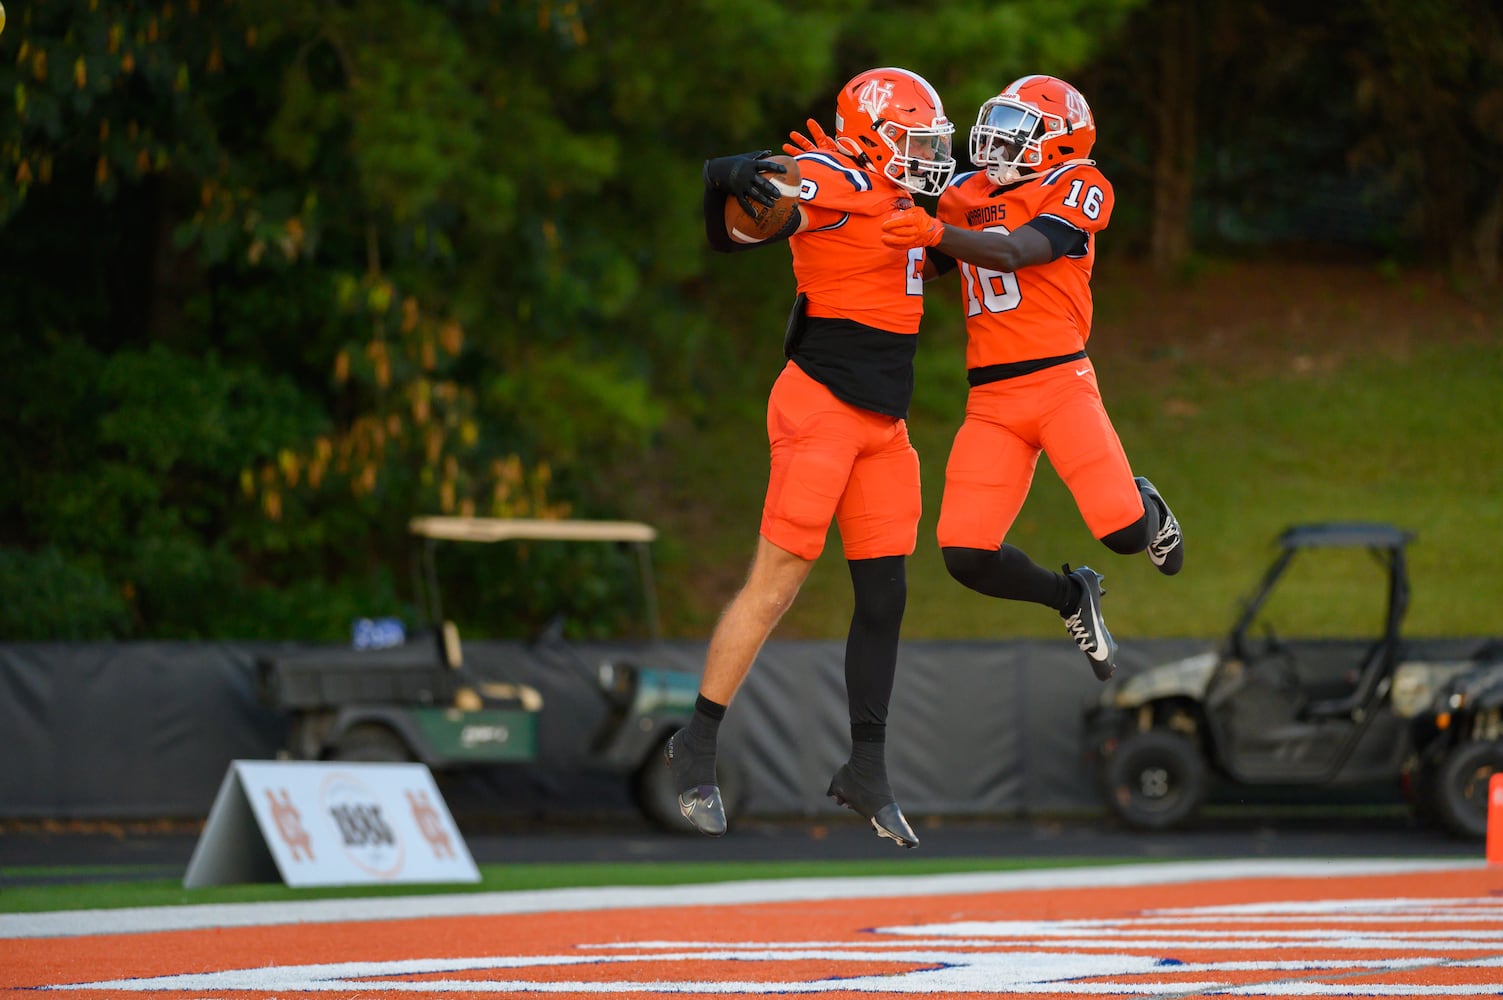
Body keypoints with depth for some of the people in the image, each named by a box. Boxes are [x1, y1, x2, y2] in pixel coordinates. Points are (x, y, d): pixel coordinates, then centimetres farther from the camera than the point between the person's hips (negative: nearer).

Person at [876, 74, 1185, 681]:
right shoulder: (964, 197, 17)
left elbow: (1013, 253, -17)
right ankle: (1071, 598, 19)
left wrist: (936, 232, -33)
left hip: (1058, 381, -4)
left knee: (1123, 533, -18)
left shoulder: (1076, 188, -2)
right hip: (990, 399, 5)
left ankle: (1144, 507, 23)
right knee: (966, 556, -12)